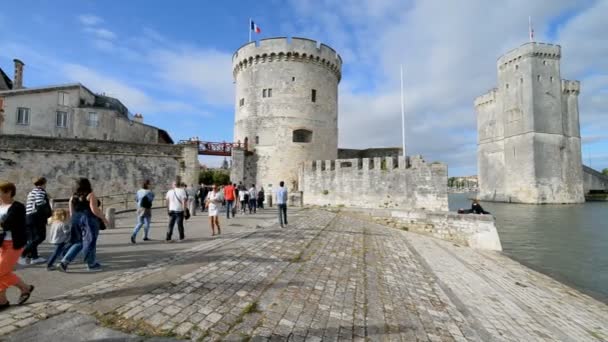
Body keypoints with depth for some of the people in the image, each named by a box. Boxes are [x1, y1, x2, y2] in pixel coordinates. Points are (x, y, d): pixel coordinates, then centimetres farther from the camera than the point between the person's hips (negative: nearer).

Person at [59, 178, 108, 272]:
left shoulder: (73, 197, 10)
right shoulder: (90, 195, -9)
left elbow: (71, 213, 12)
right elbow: (95, 210, -17)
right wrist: (104, 219, -8)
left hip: (76, 220, 7)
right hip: (89, 220, -6)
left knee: (78, 242, 17)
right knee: (90, 242, 4)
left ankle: (64, 262, 6)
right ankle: (92, 265, 16)